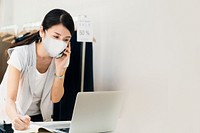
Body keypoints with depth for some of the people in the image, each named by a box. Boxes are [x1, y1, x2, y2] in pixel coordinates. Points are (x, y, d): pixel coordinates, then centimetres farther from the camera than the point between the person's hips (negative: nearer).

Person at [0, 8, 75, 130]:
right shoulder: (21, 54, -21)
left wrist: (60, 68, -20)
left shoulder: (62, 57, -8)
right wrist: (16, 119, -49)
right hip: (13, 118, -3)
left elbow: (55, 98, -6)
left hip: (40, 118, 3)